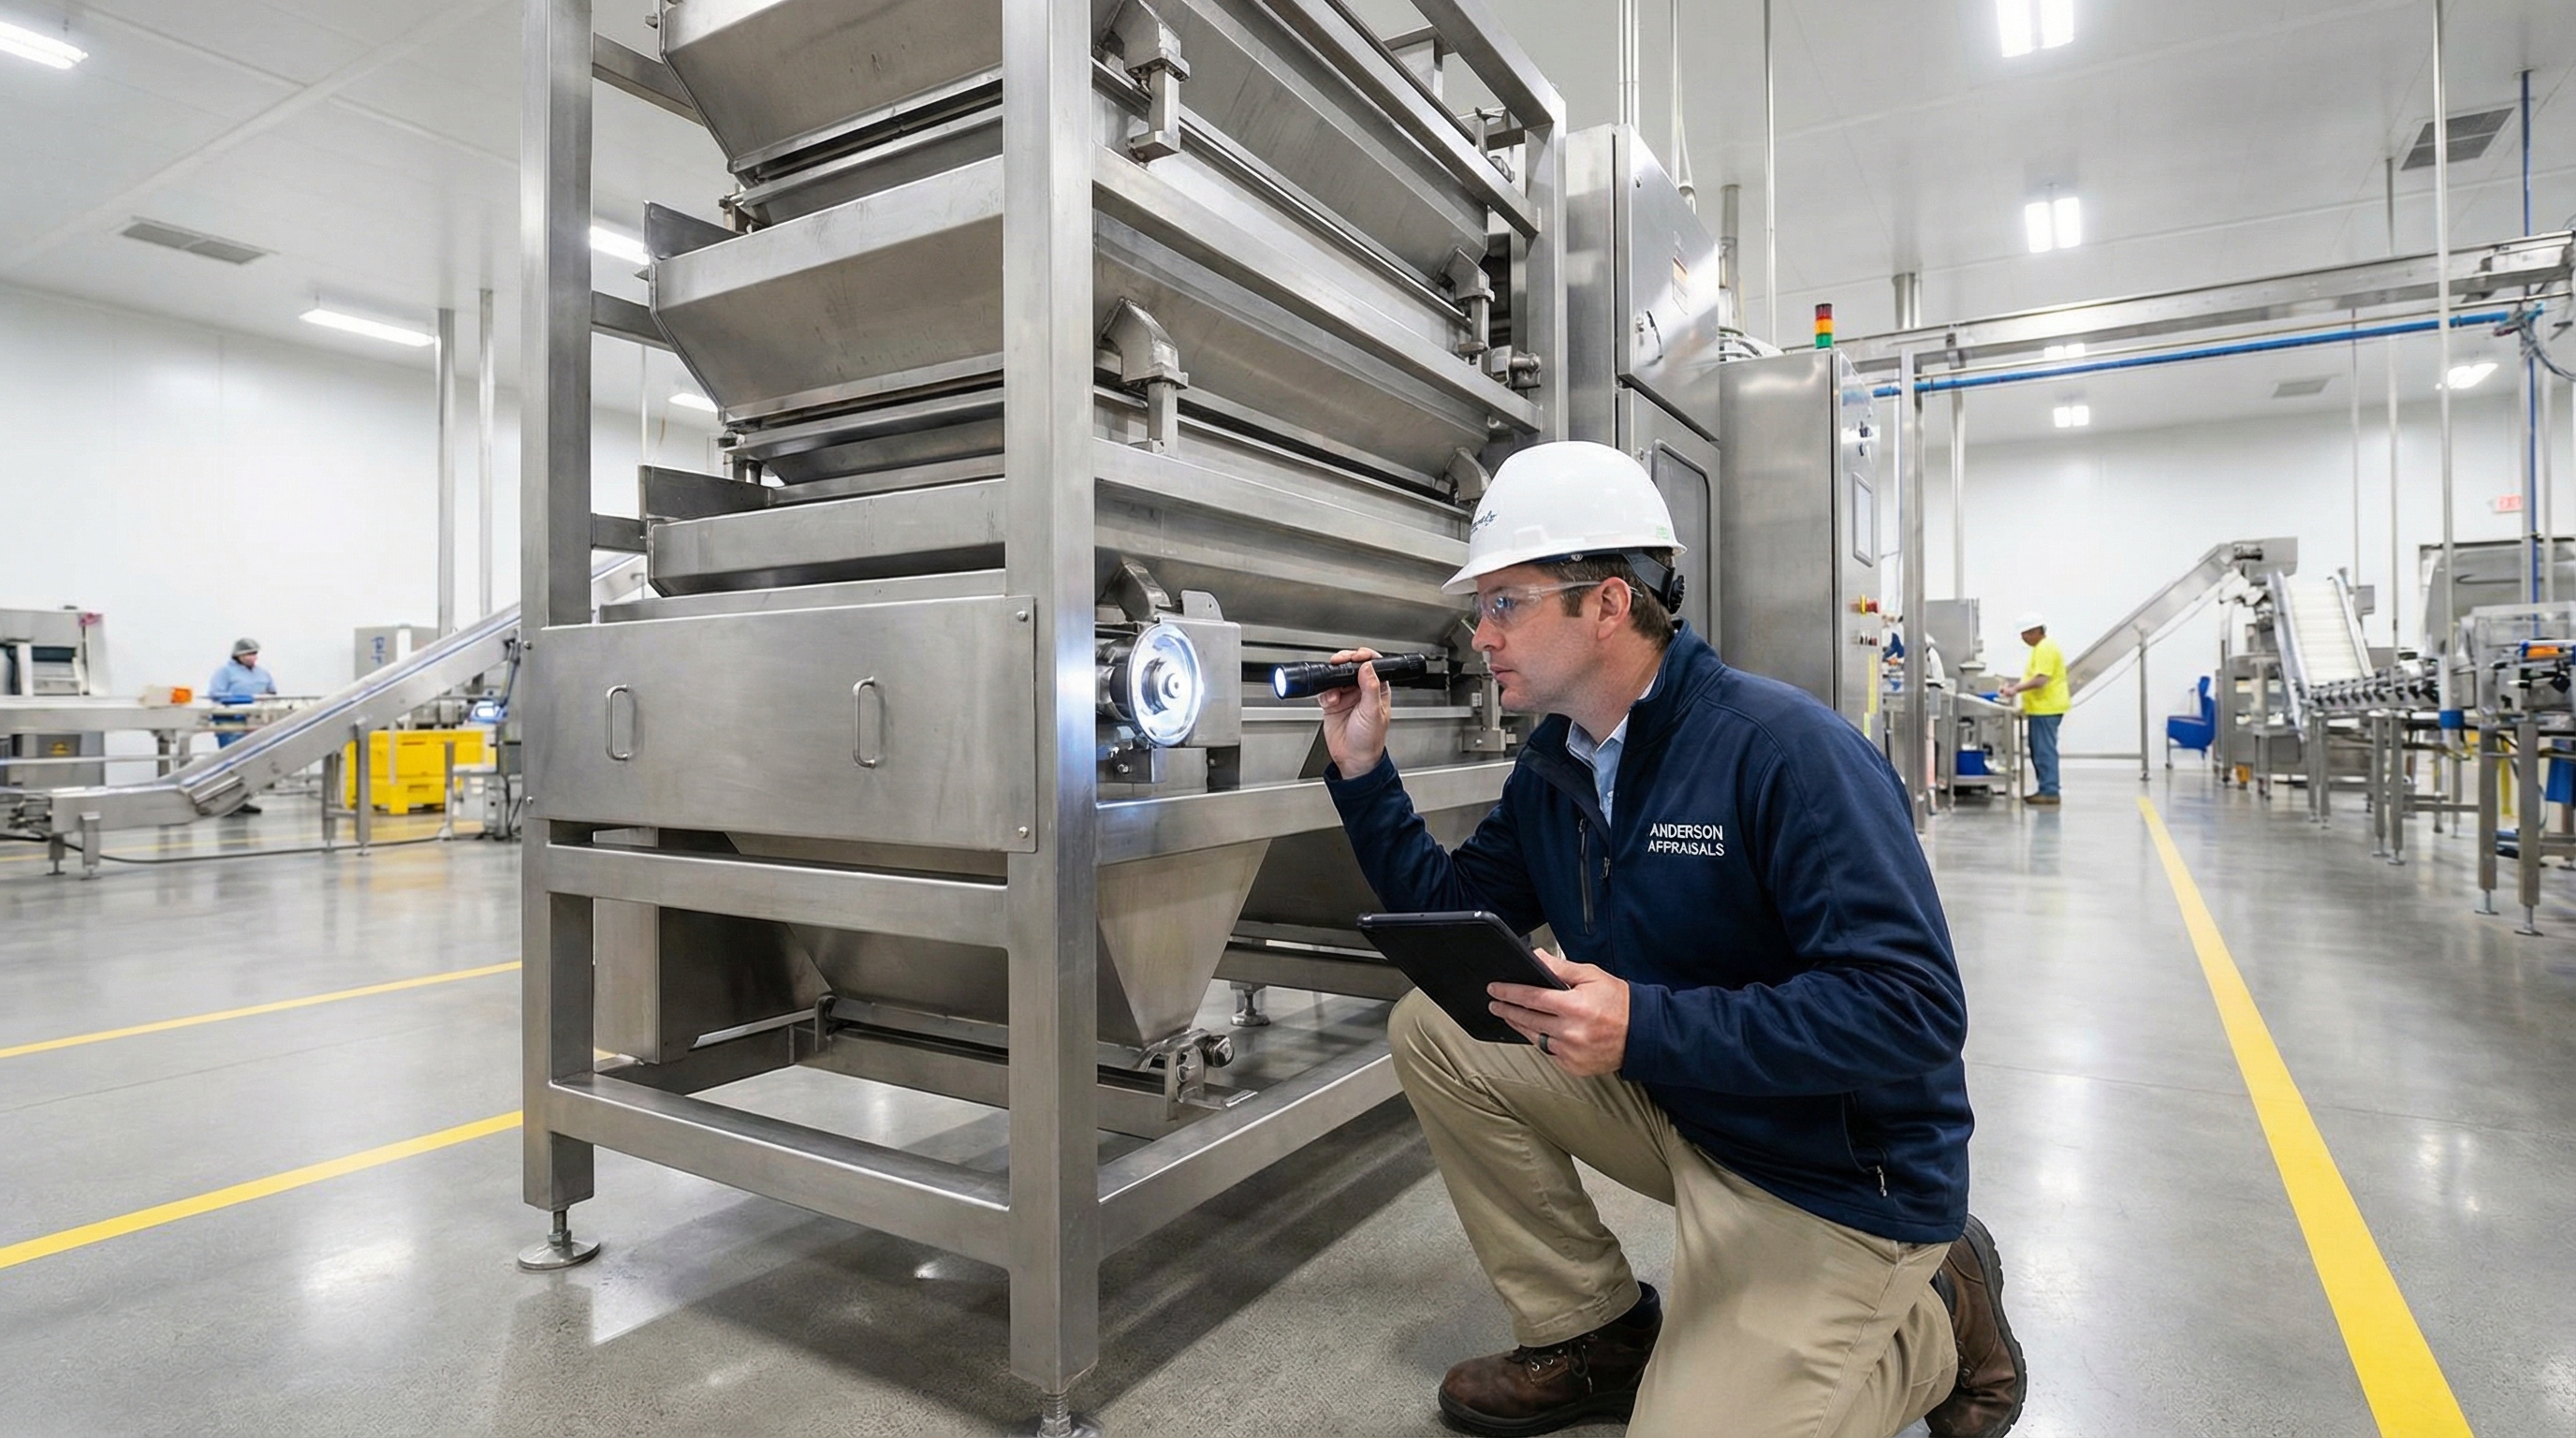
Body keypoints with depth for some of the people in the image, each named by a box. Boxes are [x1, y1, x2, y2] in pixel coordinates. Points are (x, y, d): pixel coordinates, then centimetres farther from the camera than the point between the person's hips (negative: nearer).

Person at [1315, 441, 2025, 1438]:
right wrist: (1363, 771, -5)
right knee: (1431, 1029, -6)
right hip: (1673, 1105, 7)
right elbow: (1449, 914, 5)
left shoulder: (1785, 749, -25)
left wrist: (1644, 1025, -36)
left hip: (1841, 1176, -6)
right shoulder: (1552, 763, -1)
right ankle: (1595, 1336, 9)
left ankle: (1934, 1325, 15)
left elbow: (1913, 1011, -29)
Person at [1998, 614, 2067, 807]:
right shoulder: (2041, 648, 19)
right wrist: (2014, 684, 14)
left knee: (2044, 750, -8)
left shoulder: (2045, 648, -15)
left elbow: (2041, 679, -23)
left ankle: (2050, 792, -6)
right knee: (2040, 750, 13)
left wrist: (2017, 688, -19)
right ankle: (2046, 790, 17)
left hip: (2046, 708, -11)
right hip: (2042, 708, 11)